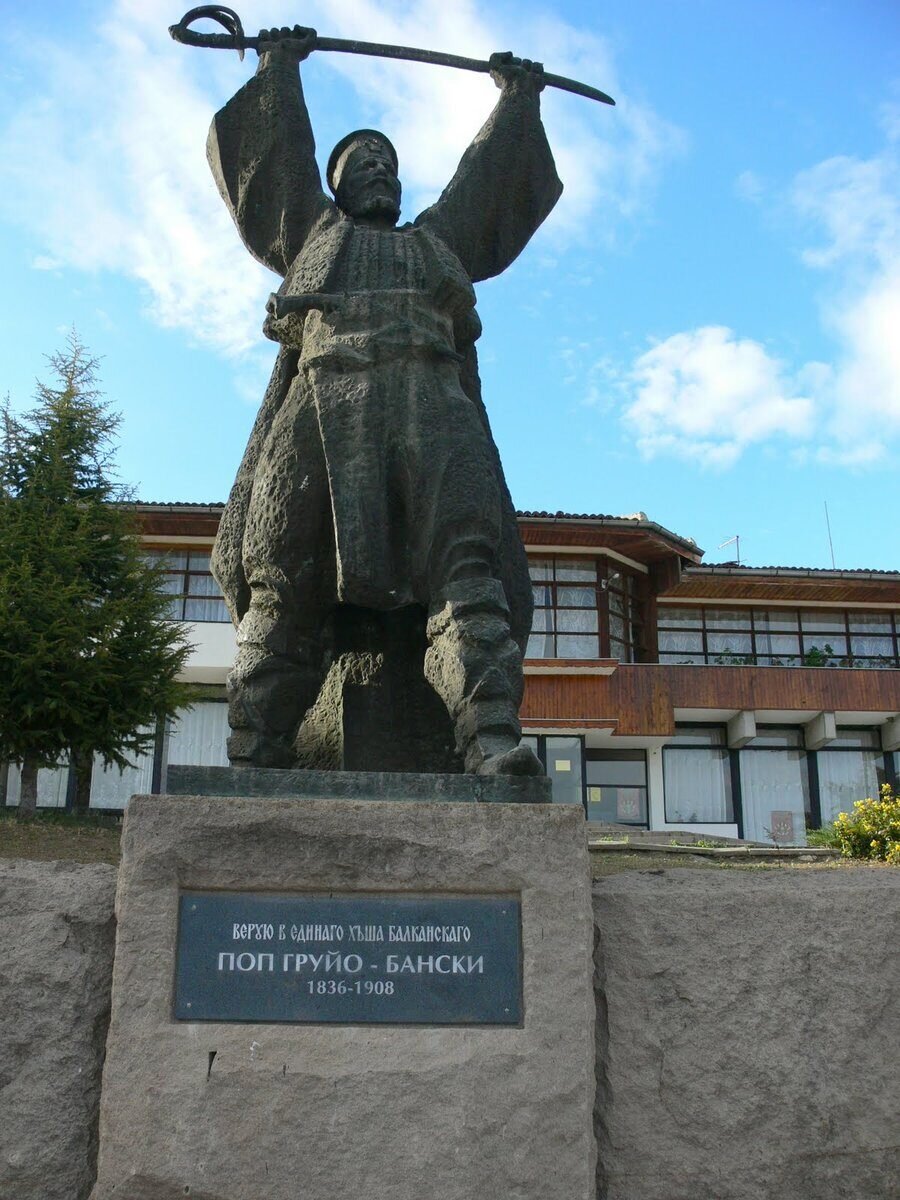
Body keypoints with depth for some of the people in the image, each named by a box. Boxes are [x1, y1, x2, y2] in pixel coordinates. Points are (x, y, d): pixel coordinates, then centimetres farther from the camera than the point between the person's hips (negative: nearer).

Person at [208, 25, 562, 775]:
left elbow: (489, 172, 50)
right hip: (324, 393, 0)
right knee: (283, 577, -17)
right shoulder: (312, 231, 38)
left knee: (467, 555, -24)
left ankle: (492, 738, -39)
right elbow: (280, 151, 44)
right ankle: (254, 759, -24)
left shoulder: (440, 238, 41)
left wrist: (517, 97, 60)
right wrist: (280, 67, 55)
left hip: (430, 394, 1)